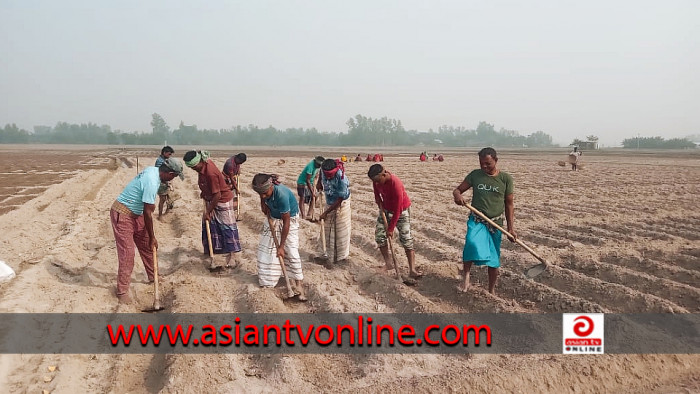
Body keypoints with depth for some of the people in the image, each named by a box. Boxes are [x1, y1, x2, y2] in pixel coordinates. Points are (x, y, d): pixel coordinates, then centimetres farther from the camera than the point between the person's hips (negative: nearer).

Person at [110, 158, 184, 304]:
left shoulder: (153, 170, -2)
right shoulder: (152, 182, -29)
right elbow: (147, 213, -23)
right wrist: (152, 237, -12)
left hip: (135, 214, 10)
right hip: (122, 215, -10)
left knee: (146, 245, 16)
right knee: (127, 253, -7)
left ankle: (153, 276, 33)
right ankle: (122, 291, 3)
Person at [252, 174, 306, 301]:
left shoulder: (282, 194, -39)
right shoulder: (265, 190, -22)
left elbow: (286, 222, -32)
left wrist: (281, 246, -29)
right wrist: (263, 204, -11)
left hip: (289, 218, -6)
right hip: (273, 217, 6)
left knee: (291, 251, -13)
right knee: (265, 247, 5)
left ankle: (298, 283, -6)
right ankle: (266, 280, 18)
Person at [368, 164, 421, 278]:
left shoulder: (395, 184, -36)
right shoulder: (377, 178, -17)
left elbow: (397, 210, -29)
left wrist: (391, 228, -23)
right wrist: (378, 200, -4)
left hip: (401, 210, -6)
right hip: (386, 208, 6)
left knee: (406, 239, -11)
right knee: (379, 234, -3)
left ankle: (412, 270, -9)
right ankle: (388, 263, 10)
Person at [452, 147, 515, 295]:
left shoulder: (505, 178, -2)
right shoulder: (475, 175, 0)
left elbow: (509, 204, 3)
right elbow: (457, 190, 1)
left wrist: (510, 227, -1)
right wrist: (457, 195, -24)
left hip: (496, 222, 1)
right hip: (476, 220, 0)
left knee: (493, 258, 9)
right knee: (472, 243, -31)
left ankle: (491, 291, 26)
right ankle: (465, 276, -15)